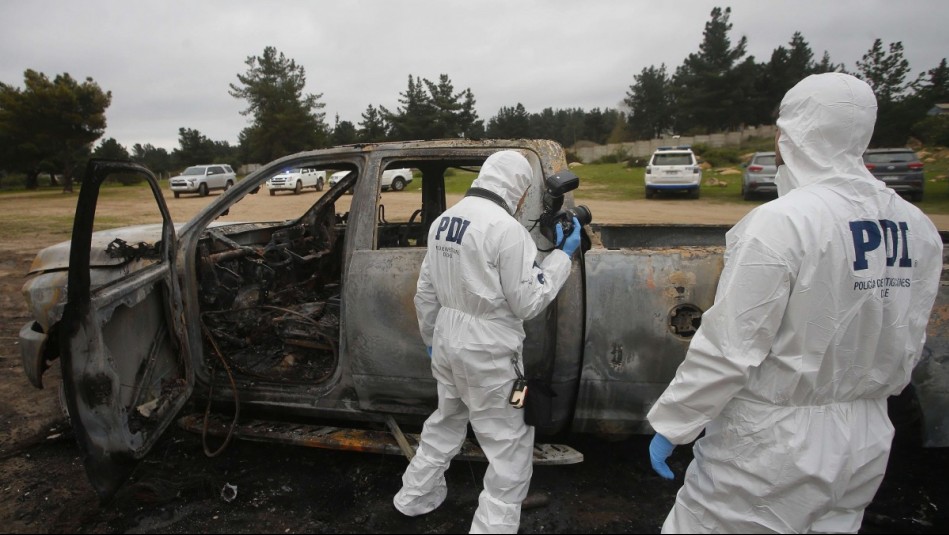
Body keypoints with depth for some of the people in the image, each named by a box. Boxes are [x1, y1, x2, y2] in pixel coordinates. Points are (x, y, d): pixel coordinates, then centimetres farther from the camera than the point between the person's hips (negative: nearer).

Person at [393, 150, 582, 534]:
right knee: (509, 448, 8)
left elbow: (426, 292, 12)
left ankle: (415, 498, 44)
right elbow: (528, 302, -14)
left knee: (445, 423, 28)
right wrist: (563, 255, -5)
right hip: (487, 352, -8)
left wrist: (431, 337, 24)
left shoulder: (443, 221, 5)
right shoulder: (506, 229, -19)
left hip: (448, 342, 8)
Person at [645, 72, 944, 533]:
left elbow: (727, 347, -22)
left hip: (773, 447, -7)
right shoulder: (916, 228, 0)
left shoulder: (780, 222, -22)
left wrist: (670, 426, -11)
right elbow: (908, 345, 8)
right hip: (868, 445, 7)